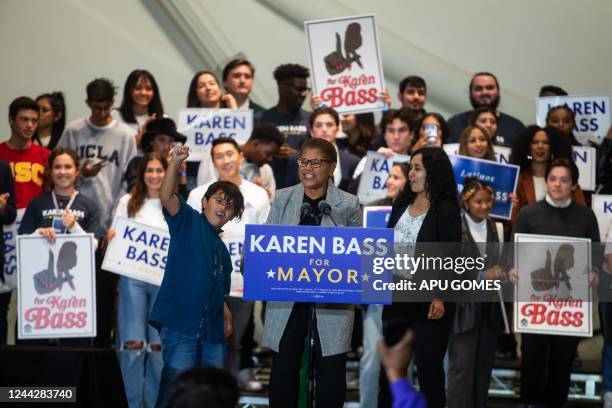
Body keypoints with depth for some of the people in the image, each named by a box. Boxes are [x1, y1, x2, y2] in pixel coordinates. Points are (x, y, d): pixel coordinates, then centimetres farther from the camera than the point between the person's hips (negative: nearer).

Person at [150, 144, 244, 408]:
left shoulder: (222, 250, 22)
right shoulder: (188, 221, 4)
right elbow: (166, 197, -16)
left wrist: (226, 316, 11)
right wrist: (175, 162, -30)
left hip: (211, 329, 7)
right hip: (180, 324, -7)